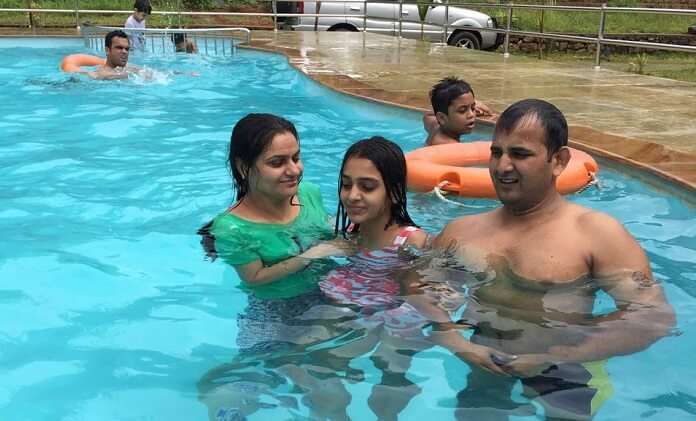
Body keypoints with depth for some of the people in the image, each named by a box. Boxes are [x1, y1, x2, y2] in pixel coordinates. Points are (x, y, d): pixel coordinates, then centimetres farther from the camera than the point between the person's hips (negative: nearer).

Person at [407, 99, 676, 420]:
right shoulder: (462, 230, 6)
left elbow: (654, 317, -13)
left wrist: (552, 358, -22)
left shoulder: (598, 233, -7)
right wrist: (453, 341, -19)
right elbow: (419, 290, 2)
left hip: (565, 375, -2)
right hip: (482, 370, 3)